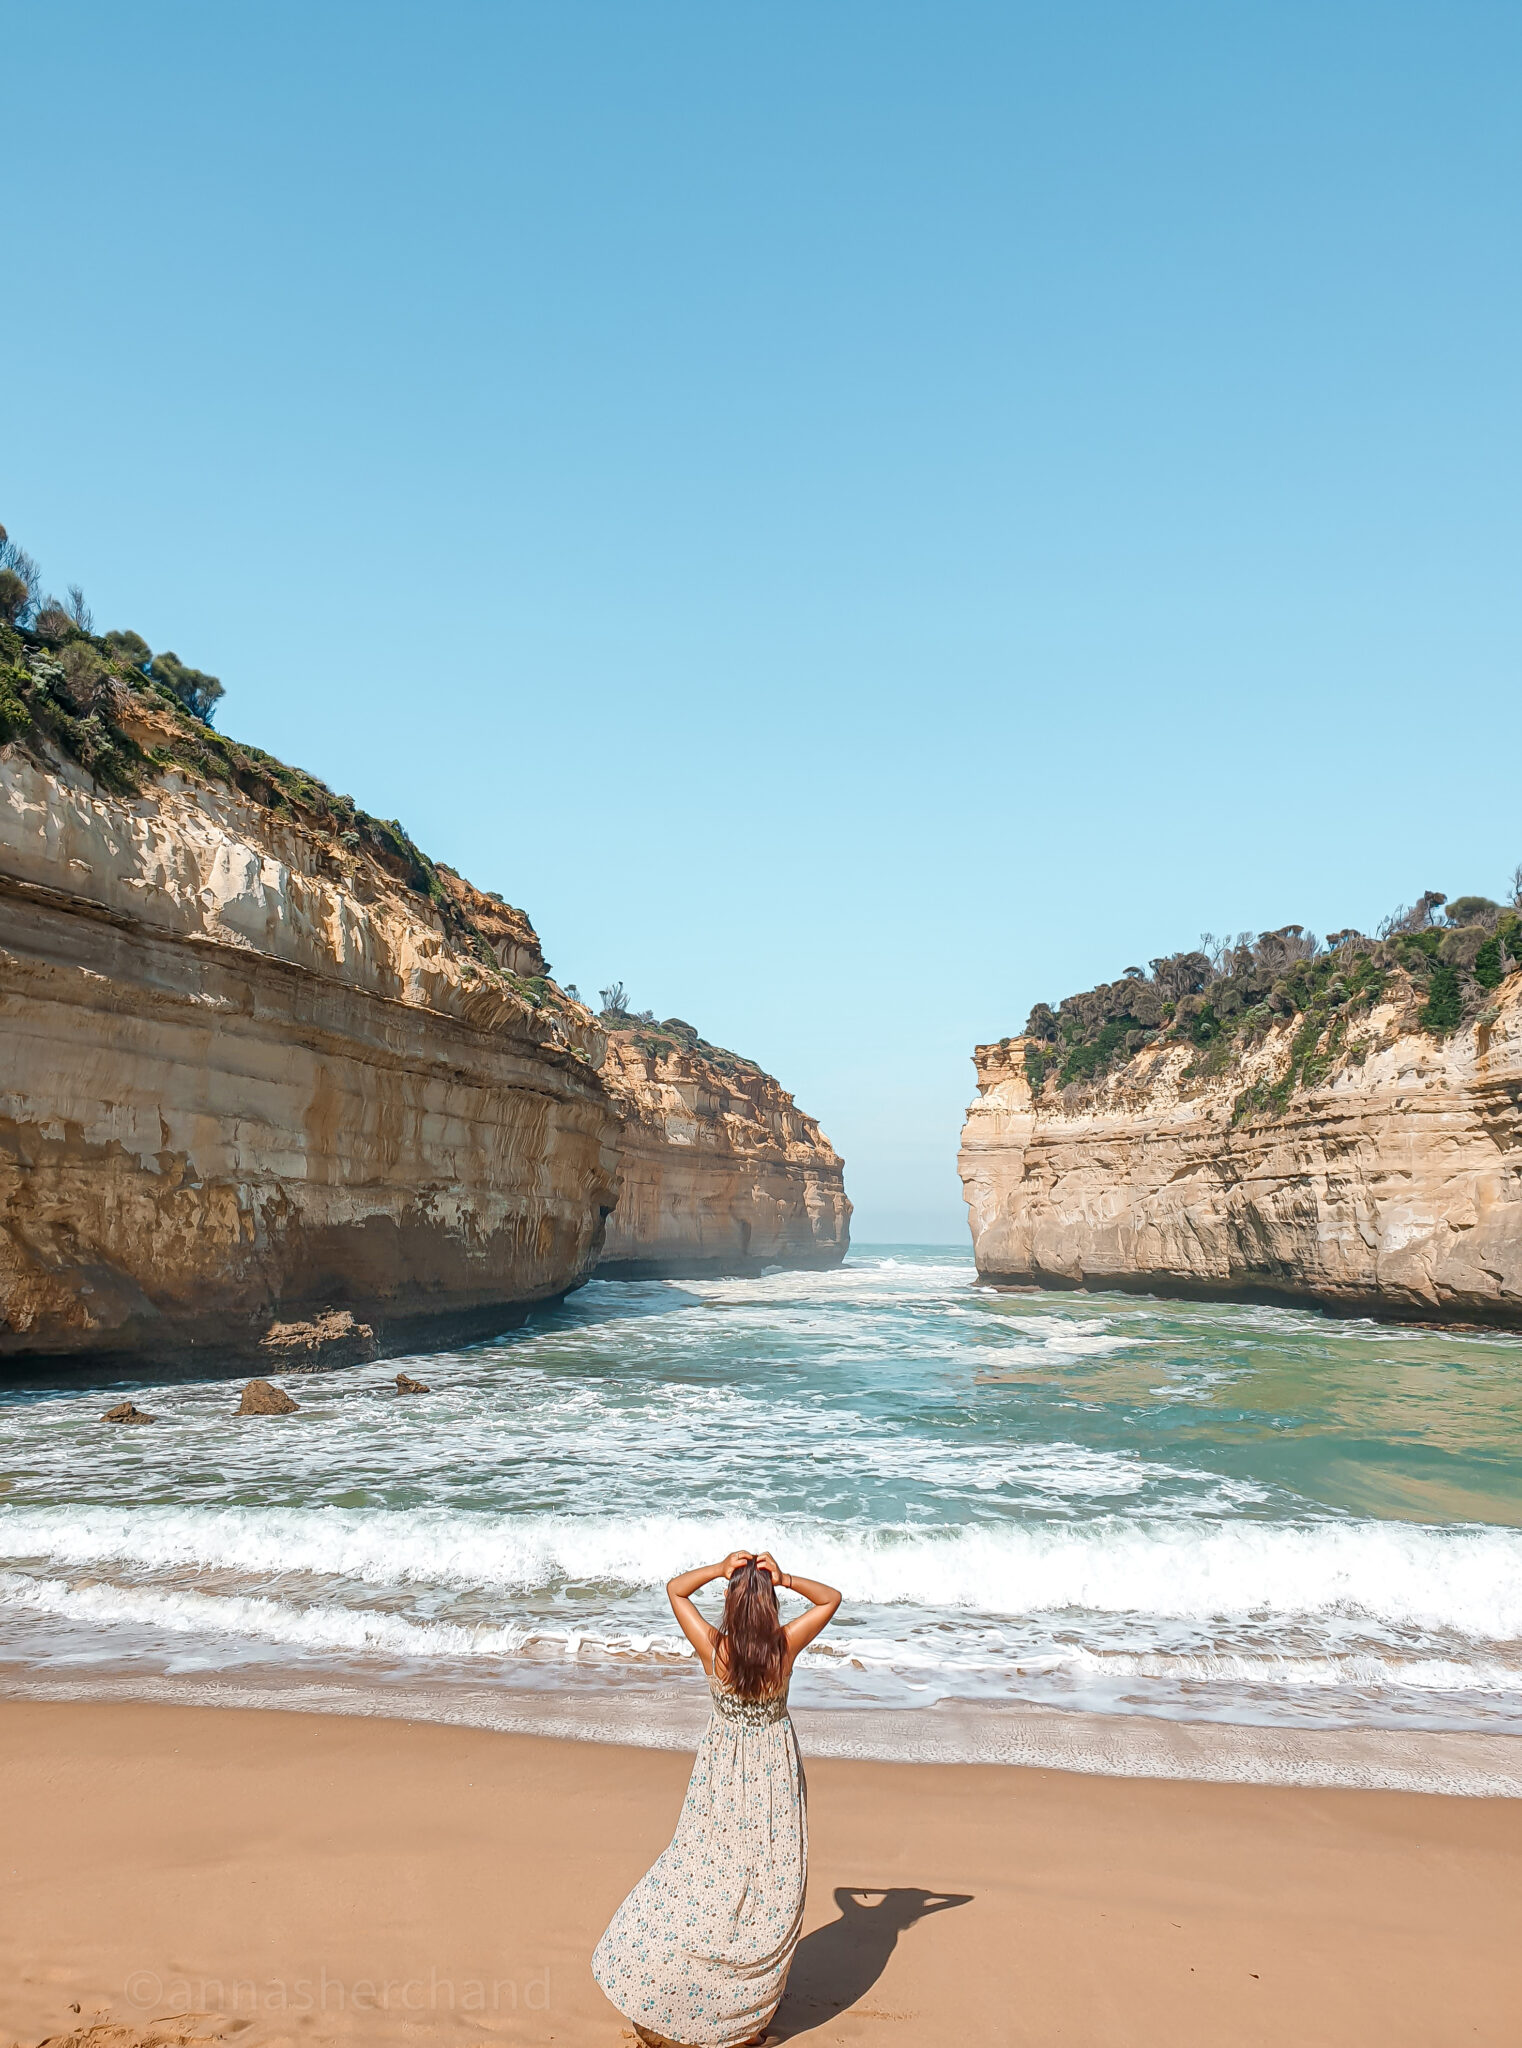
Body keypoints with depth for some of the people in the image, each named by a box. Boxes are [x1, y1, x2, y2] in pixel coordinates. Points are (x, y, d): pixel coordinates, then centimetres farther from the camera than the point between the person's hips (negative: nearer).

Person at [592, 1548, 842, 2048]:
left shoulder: (713, 1648, -18)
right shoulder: (785, 1647, -18)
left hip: (723, 1773, 0)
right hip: (775, 1773, 1)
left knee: (702, 1874, 11)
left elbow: (675, 1589, -3)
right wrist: (786, 1579, -18)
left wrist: (718, 1569, -17)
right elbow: (831, 1598, -4)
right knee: (770, 1882, 11)